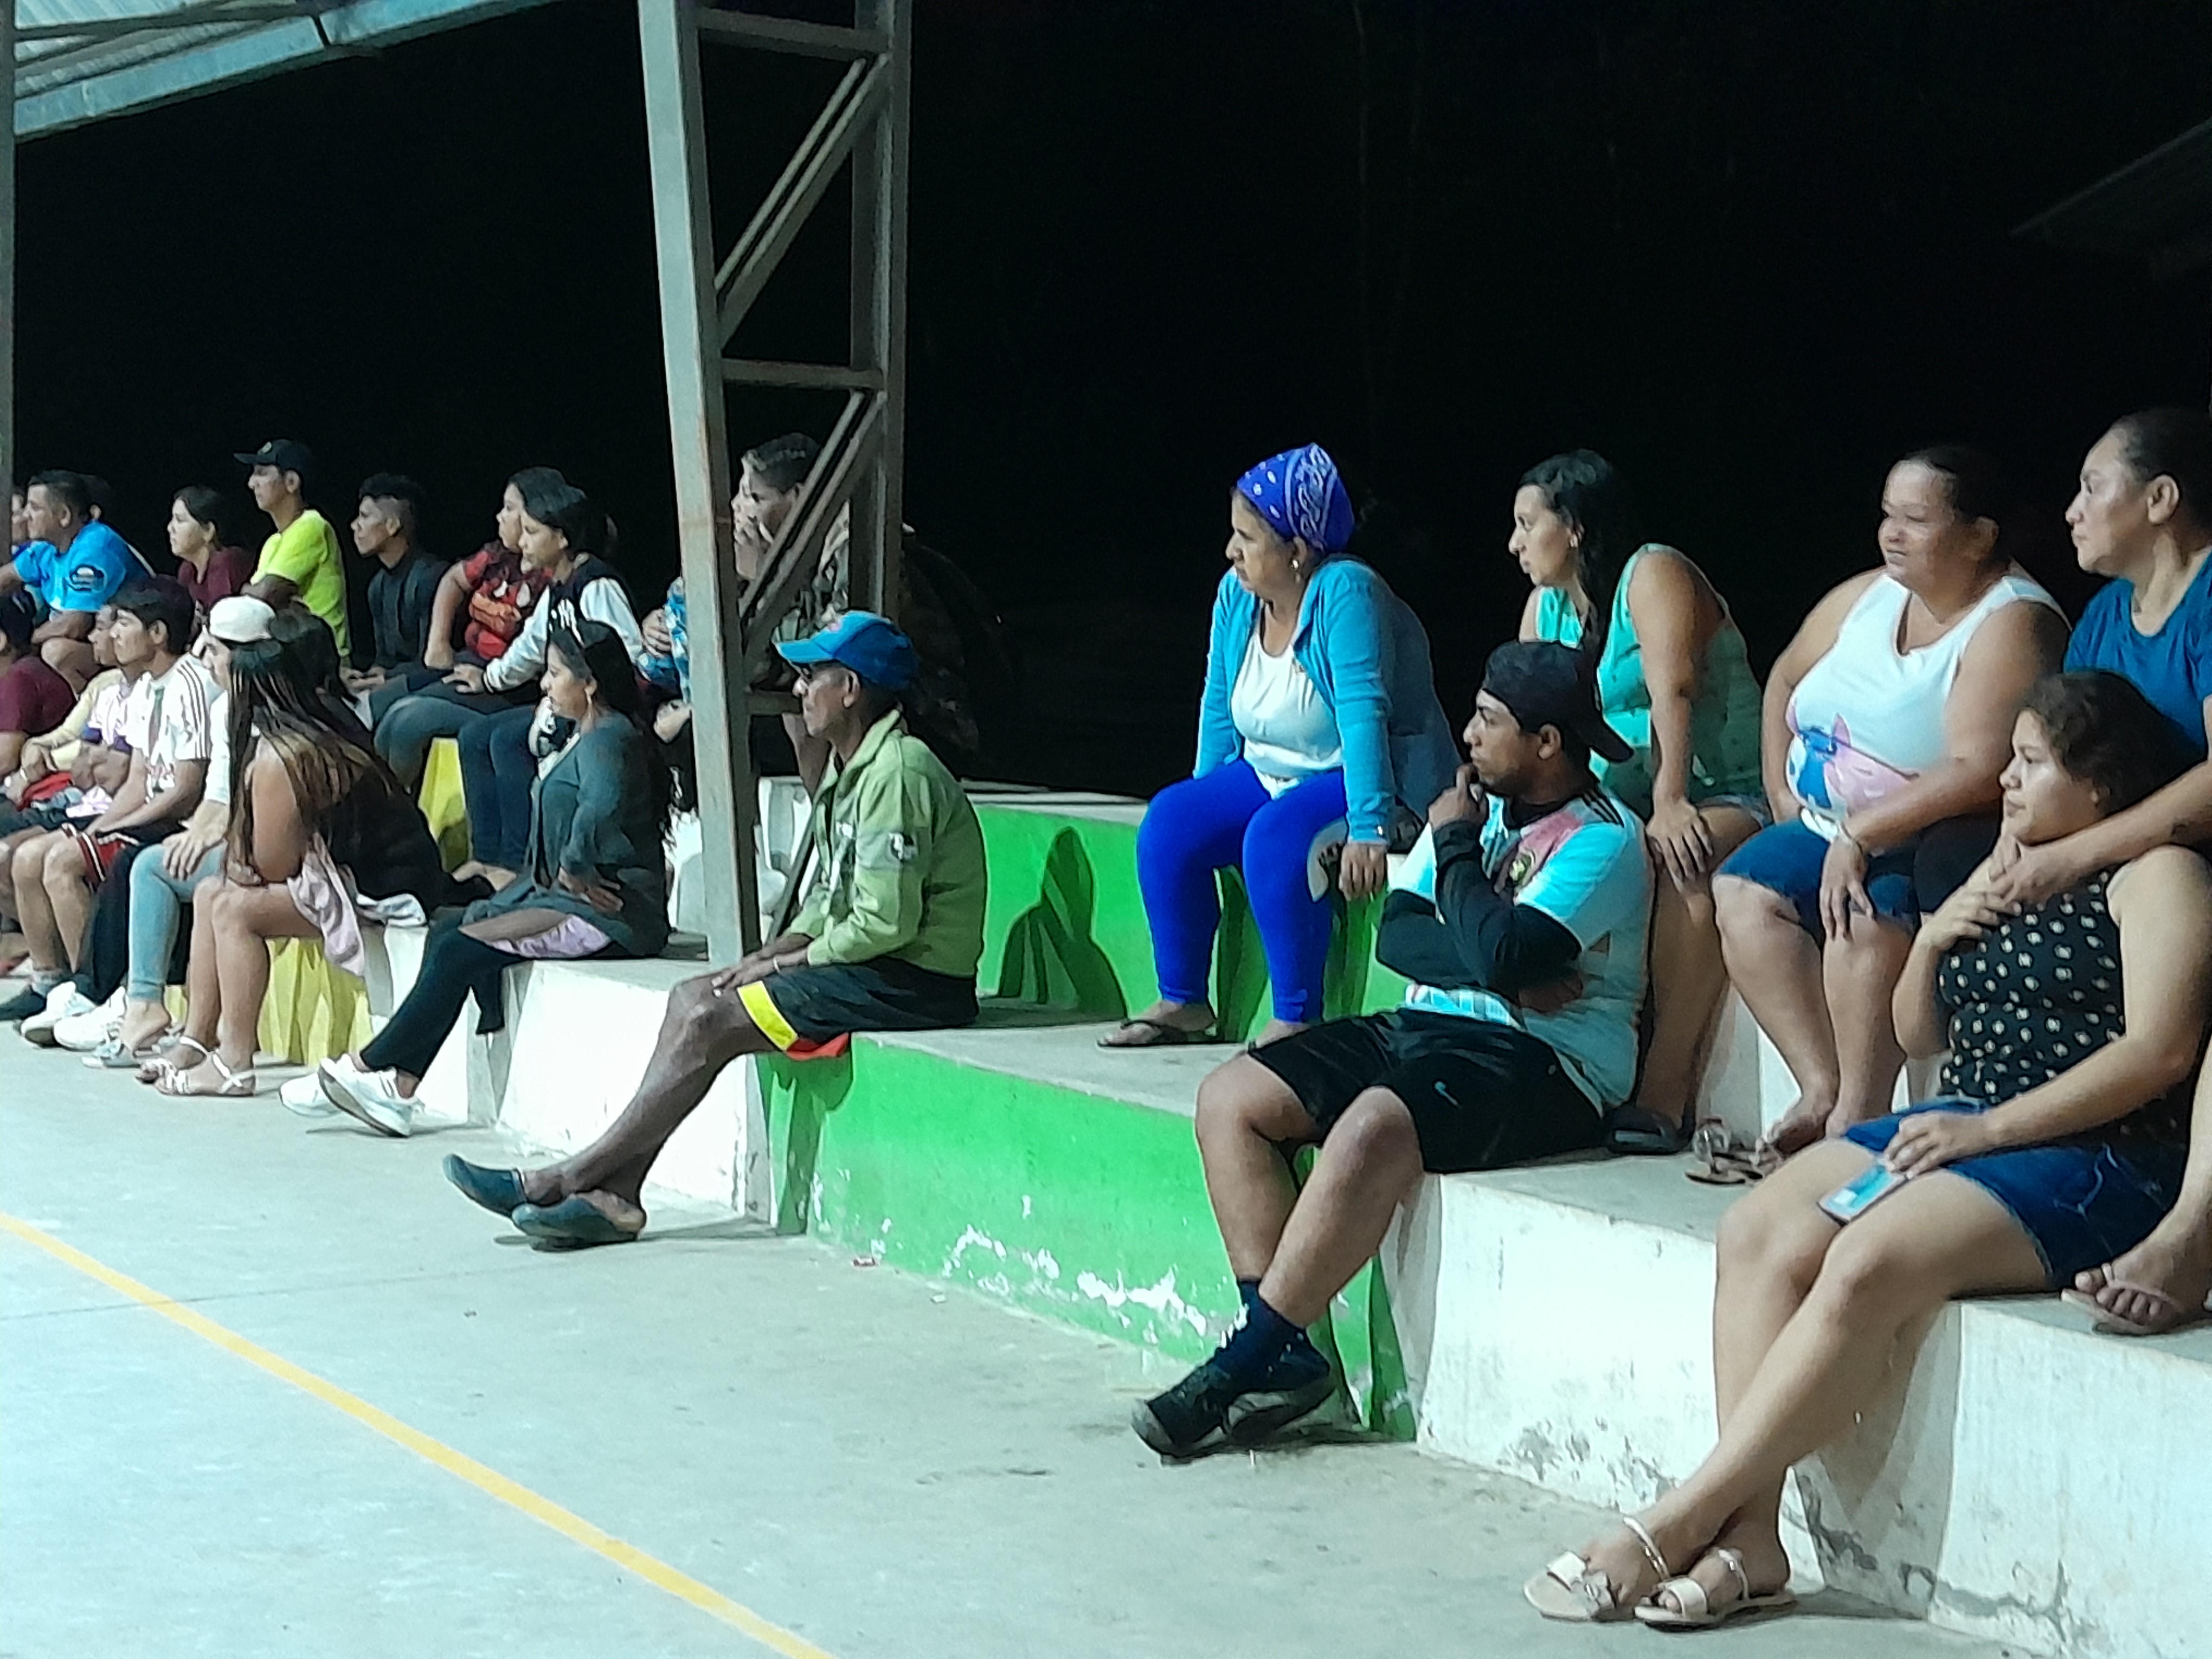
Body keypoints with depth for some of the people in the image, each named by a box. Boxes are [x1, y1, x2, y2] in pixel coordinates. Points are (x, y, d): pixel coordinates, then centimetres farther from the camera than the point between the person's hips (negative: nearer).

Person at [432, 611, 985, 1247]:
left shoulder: (897, 772, -18)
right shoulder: (854, 768, 17)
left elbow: (884, 922, -23)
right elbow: (828, 899, 21)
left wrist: (791, 960, -9)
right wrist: (771, 954, 3)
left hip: (914, 980, -10)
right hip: (871, 966, 10)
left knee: (708, 1024, -15)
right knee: (690, 998, -1)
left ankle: (568, 1178, -8)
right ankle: (615, 1194, -9)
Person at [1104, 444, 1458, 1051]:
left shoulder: (1345, 592, -23)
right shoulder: (1237, 593, -1)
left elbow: (1363, 714, -31)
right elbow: (1219, 707, 10)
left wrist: (1367, 829, -37)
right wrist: (1209, 803, 9)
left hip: (1373, 780, -8)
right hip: (1271, 774, 8)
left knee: (1275, 839, -33)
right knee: (1169, 823, -10)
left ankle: (1298, 1019, -24)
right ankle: (1182, 1003, -1)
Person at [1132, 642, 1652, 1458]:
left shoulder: (1601, 840, -8)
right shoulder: (1479, 806, 17)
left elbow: (1504, 951, -23)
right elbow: (1397, 934, 6)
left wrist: (1456, 847, -7)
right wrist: (1497, 970, -12)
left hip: (1539, 1061, -9)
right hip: (1422, 1026, 9)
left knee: (1373, 1127, -36)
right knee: (1230, 1098, -6)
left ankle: (1250, 1358, -26)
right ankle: (1281, 1353, -15)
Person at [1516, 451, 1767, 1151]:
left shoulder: (1653, 574, -8)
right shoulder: (1547, 605, 16)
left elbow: (1673, 690, -22)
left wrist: (1670, 804, -33)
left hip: (1722, 798, -7)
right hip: (1615, 807, 7)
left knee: (1688, 864, -39)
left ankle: (1665, 1089, -38)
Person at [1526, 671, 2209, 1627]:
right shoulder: (2006, 880, 25)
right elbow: (1919, 1037, 27)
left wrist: (1988, 1128, -18)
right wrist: (1933, 939, 6)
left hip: (2092, 1160, -8)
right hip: (1960, 1133, 8)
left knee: (1868, 1265, -32)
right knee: (1761, 1233, -19)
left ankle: (1673, 1526, -31)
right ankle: (1749, 1534, -28)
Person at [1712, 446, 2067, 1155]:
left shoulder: (2012, 625, -17)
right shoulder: (1870, 595, 6)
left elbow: (1979, 774, -28)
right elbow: (1787, 677, 22)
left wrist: (1860, 836, -28)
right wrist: (1780, 790, 10)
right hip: (1830, 826, 8)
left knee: (1864, 914, -33)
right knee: (1745, 890, -13)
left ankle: (1858, 1112, -22)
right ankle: (1822, 1089, -17)